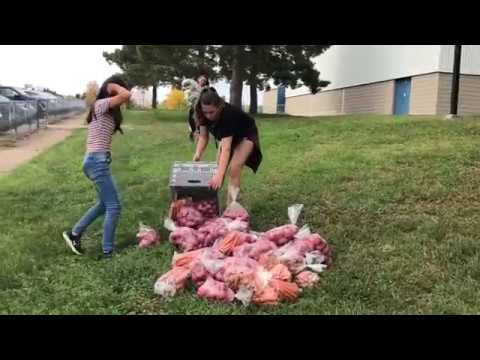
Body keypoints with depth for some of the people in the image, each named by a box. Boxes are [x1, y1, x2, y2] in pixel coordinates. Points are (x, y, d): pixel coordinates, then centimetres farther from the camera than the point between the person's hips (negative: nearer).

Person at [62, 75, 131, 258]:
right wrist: (113, 86, -9)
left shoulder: (106, 110, 18)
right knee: (114, 206, -5)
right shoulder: (101, 104, -11)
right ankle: (108, 252, 2)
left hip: (97, 161, 10)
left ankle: (74, 234, 29)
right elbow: (126, 95, -21)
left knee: (104, 204, 22)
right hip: (97, 161, -10)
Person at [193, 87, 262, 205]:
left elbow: (226, 148, -50)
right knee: (218, 166, 2)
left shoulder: (228, 114, -43)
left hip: (246, 135, -7)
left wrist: (219, 175, -60)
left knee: (234, 169, -19)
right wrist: (197, 155, -34)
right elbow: (203, 136, -16)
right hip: (228, 136, 7)